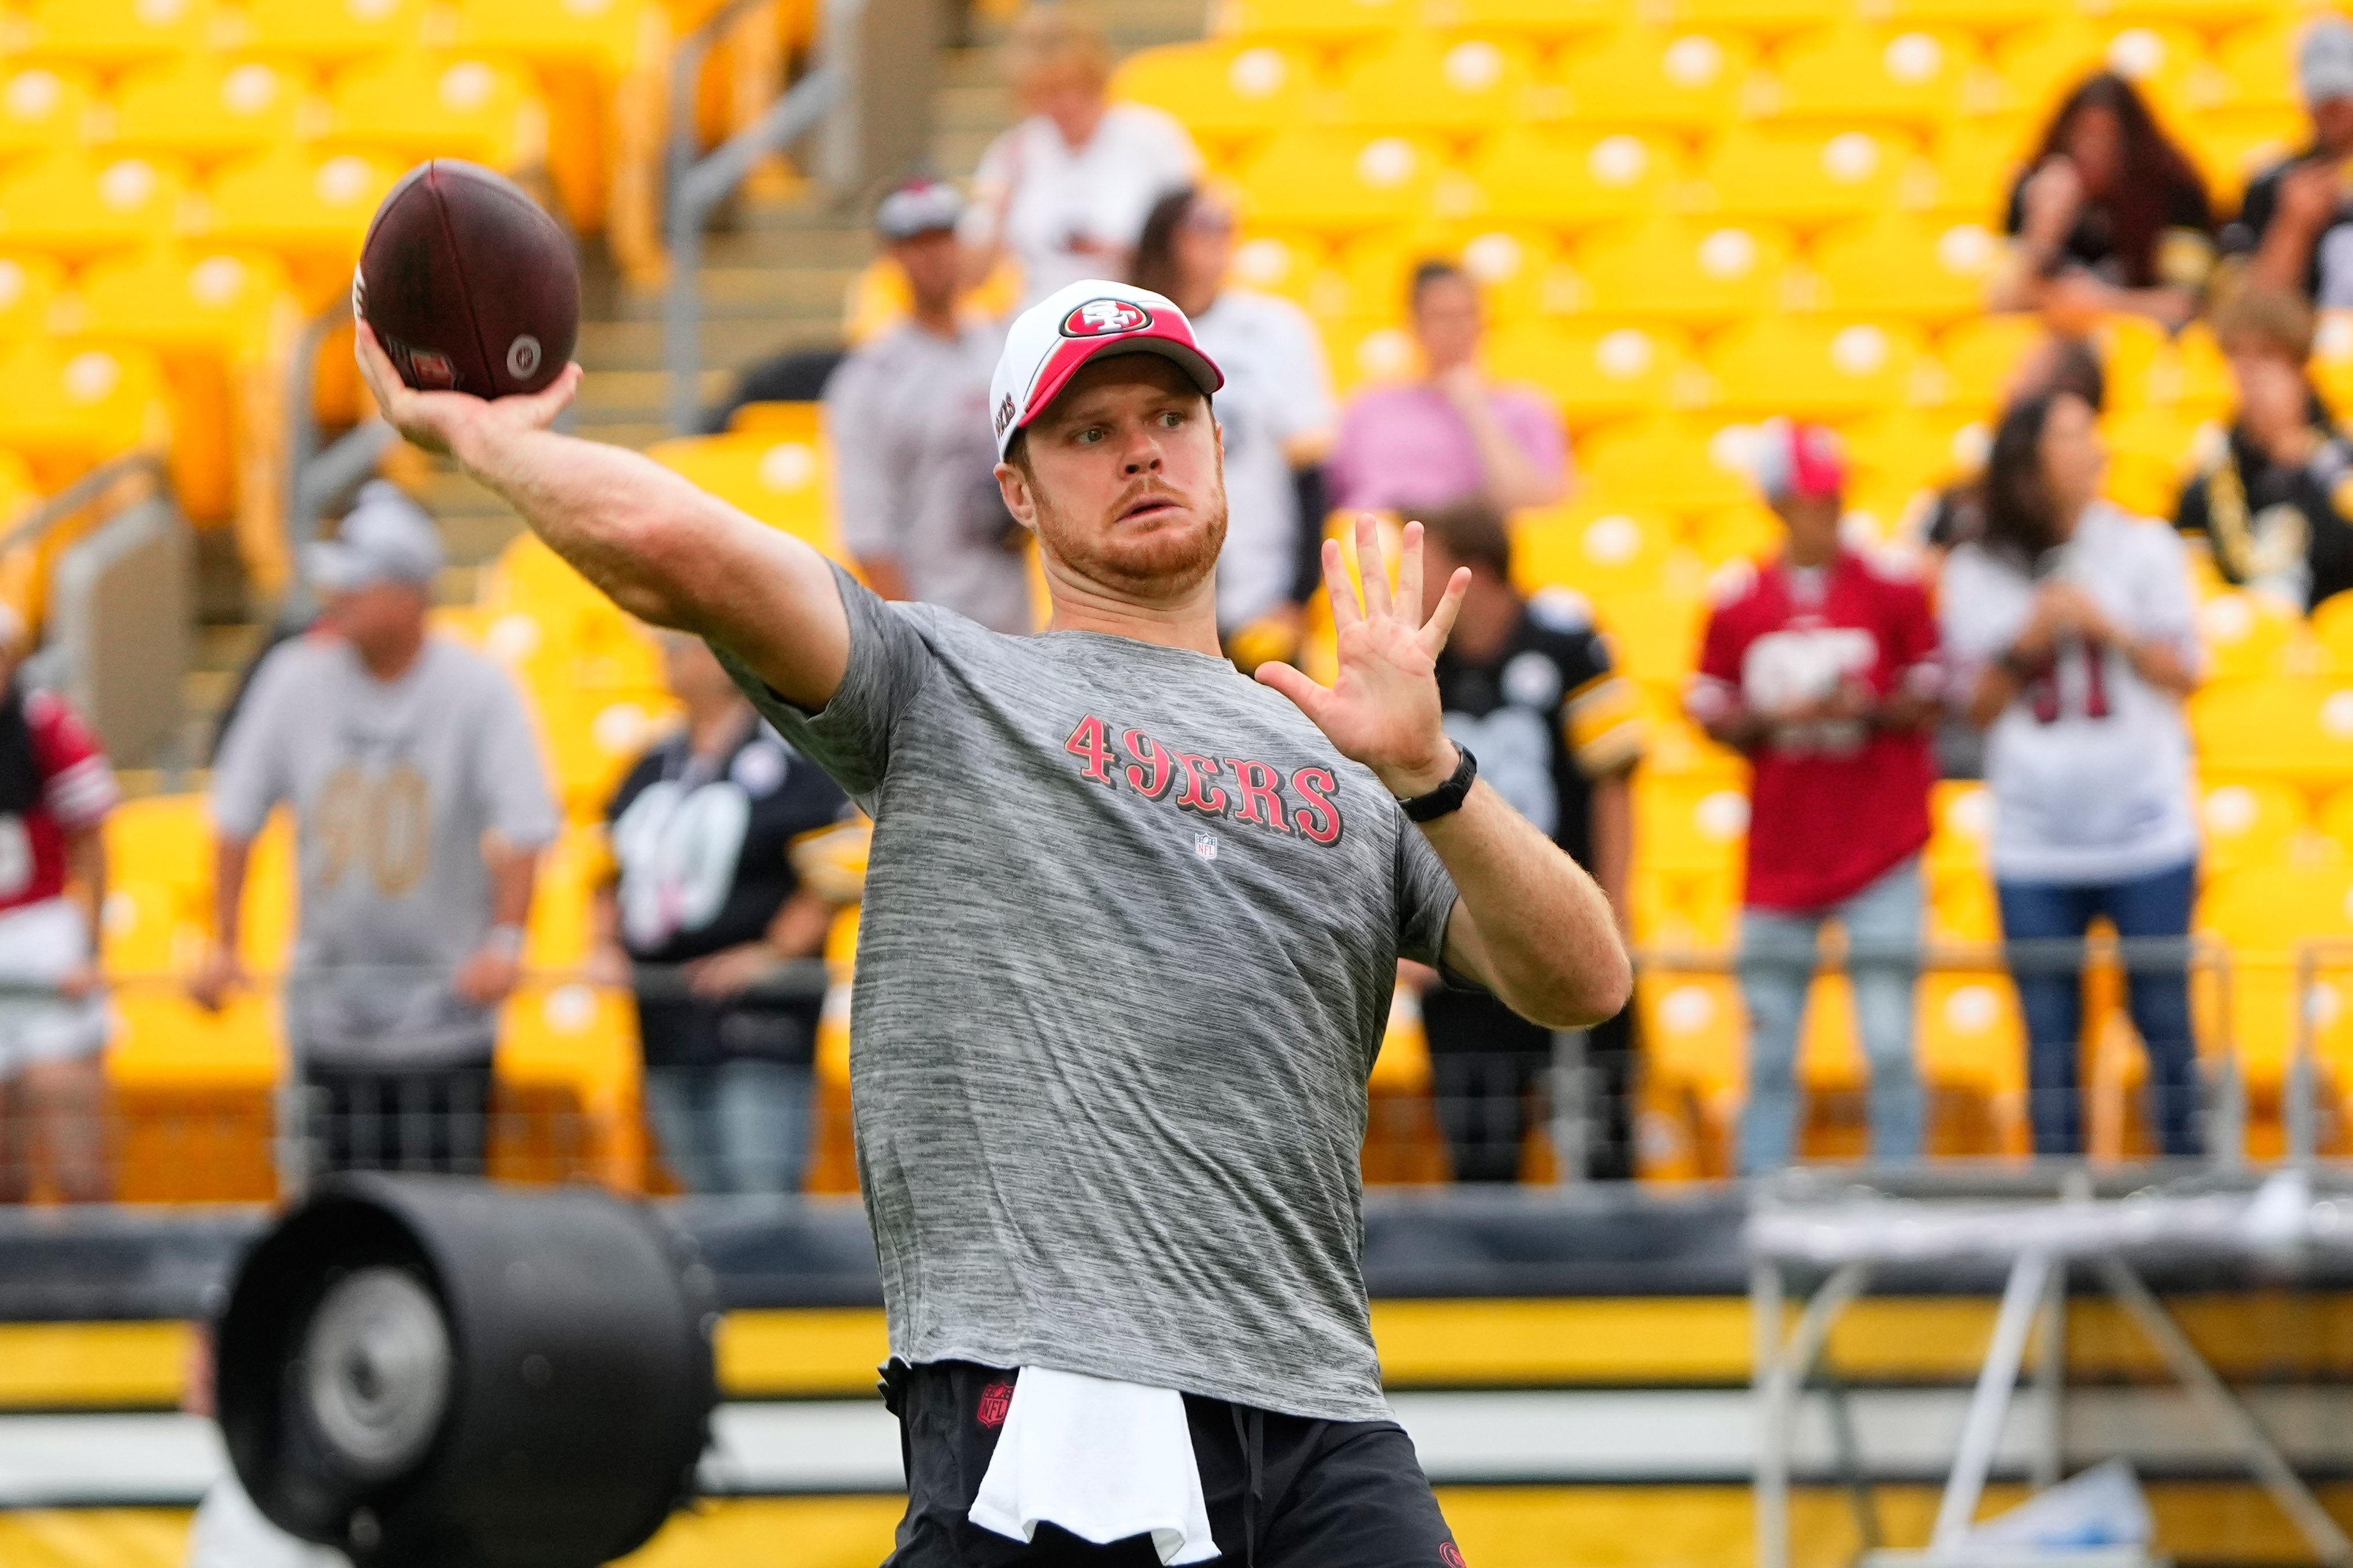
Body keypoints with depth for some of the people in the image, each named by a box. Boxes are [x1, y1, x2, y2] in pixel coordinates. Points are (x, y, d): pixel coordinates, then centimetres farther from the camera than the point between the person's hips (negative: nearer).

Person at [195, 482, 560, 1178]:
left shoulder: (479, 689, -7)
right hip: (330, 1005, 3)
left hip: (444, 1005, -3)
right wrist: (223, 945, 4)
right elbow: (237, 815, 8)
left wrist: (504, 940, -25)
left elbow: (522, 829, -11)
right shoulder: (297, 677, 1)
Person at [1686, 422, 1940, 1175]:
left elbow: (1930, 702, 4)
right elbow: (1710, 712, 8)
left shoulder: (1894, 591, 0)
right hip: (1780, 853, 1)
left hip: (1881, 854, -1)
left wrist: (1870, 710, -15)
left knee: (1889, 1045, -5)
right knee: (1769, 1050, 3)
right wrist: (1773, 721, -11)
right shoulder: (1738, 604, 4)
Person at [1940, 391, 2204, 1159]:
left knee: (2164, 1017, 2)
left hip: (2146, 831, 0)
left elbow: (2183, 672, 2)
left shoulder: (2145, 547, 3)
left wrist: (2106, 628, -13)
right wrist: (2027, 645, -11)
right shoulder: (1976, 573, 4)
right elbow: (1977, 706, 6)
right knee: (2049, 1031, 2)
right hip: (2034, 845, 0)